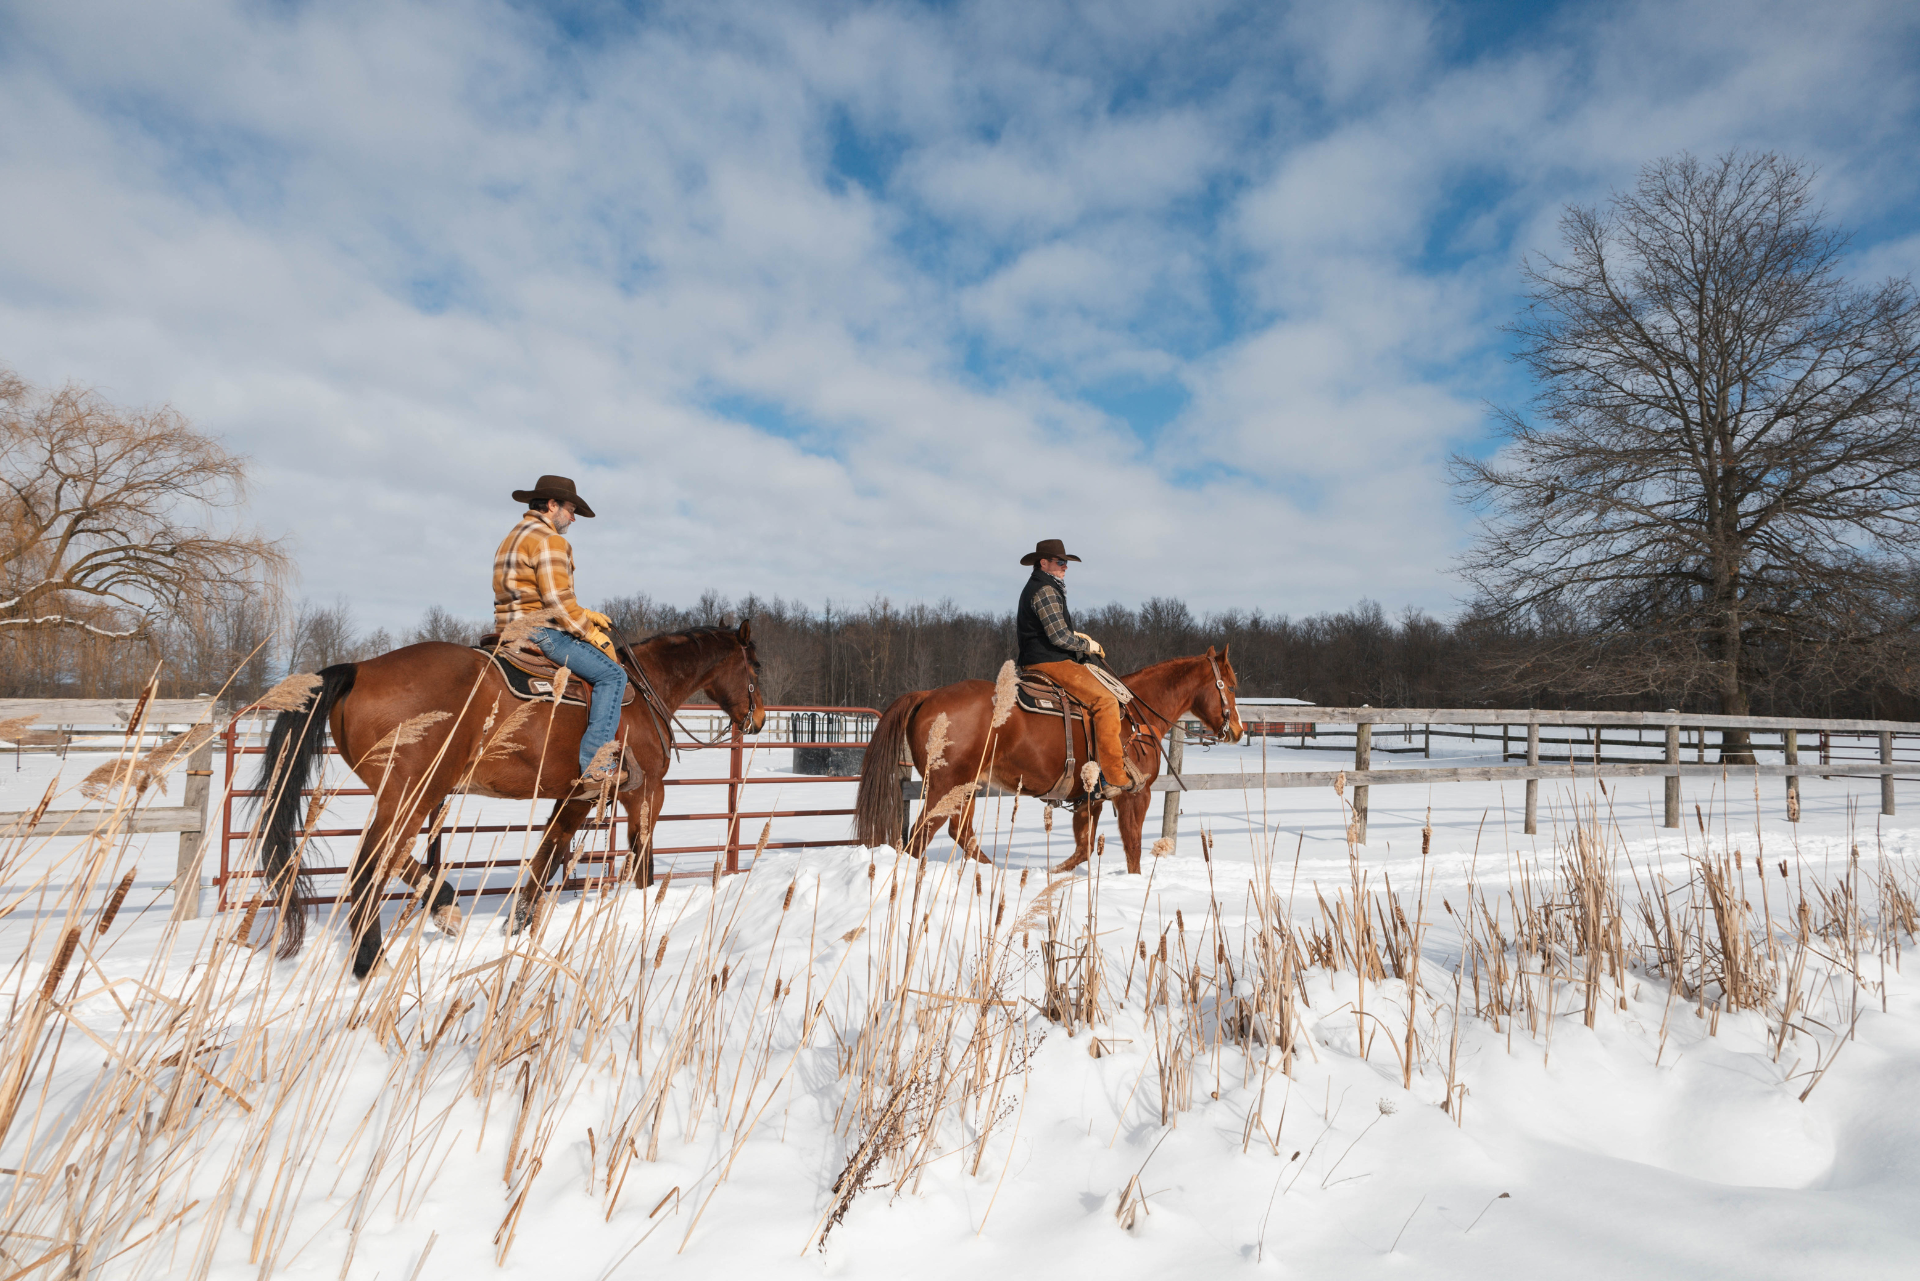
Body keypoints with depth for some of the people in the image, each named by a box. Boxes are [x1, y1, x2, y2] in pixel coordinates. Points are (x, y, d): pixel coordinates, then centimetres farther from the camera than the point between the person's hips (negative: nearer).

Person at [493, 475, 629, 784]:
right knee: (611, 674, -13)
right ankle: (596, 765, -20)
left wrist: (586, 615, 16)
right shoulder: (550, 540, -11)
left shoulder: (515, 537, 23)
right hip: (539, 631, -11)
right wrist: (589, 632, -9)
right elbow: (558, 601, -20)